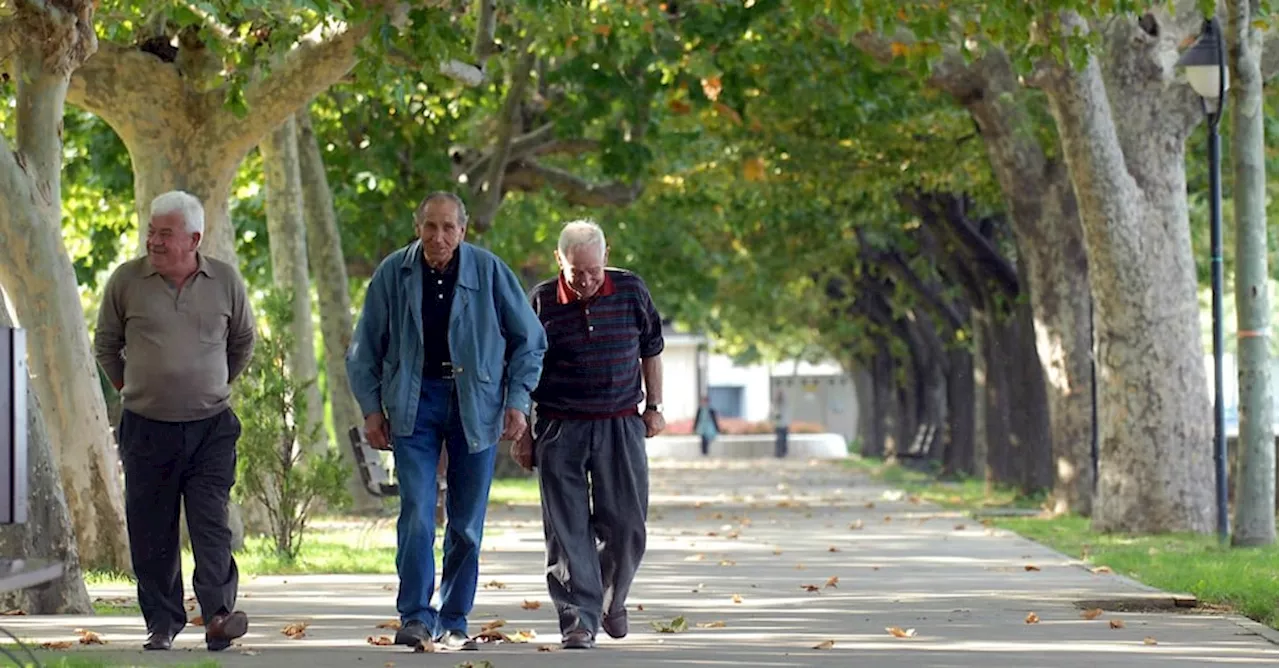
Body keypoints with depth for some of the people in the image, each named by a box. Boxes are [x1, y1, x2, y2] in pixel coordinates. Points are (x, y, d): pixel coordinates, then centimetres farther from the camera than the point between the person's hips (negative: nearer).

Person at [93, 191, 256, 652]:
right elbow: (106, 345, 13)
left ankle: (218, 615, -17)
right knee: (151, 531, 3)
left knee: (211, 522, -10)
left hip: (211, 427, 0)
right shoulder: (126, 280, -1)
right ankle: (162, 623, 10)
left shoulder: (225, 281, 1)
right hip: (146, 426, 0)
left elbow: (243, 342, 18)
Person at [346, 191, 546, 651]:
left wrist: (518, 400, -3)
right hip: (415, 402, -1)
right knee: (416, 514, -13)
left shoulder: (489, 271, -3)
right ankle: (414, 617, -12)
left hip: (475, 405, 1)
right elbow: (364, 349, 9)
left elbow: (529, 339, 6)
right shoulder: (393, 273, -2)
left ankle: (453, 622, 14)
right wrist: (371, 407, 2)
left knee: (467, 523, 5)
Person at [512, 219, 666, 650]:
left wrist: (653, 406, 13)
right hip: (561, 429, -1)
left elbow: (650, 350, 15)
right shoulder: (541, 302, -3)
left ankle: (611, 600, 27)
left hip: (621, 425, 1)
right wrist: (521, 433, 4)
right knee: (568, 530, -4)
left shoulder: (631, 292, 1)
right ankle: (579, 621, -1)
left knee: (627, 525, 2)